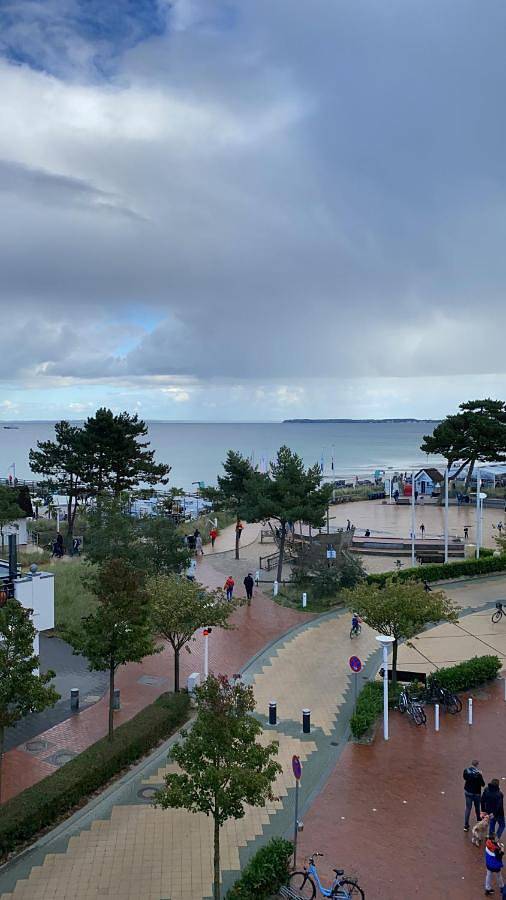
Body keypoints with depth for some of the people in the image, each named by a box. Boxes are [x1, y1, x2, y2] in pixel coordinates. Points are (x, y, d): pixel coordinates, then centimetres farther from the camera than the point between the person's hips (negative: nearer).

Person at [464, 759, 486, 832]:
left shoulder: (466, 770, -11)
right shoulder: (478, 774, -28)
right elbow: (483, 784, -17)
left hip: (467, 792, 4)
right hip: (476, 793, -4)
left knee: (468, 808, 11)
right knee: (477, 808, 21)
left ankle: (466, 825, 11)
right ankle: (479, 821, 43)